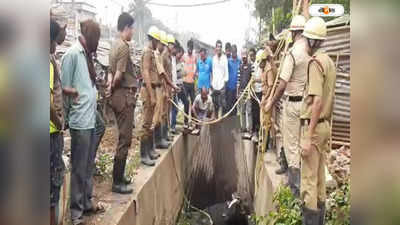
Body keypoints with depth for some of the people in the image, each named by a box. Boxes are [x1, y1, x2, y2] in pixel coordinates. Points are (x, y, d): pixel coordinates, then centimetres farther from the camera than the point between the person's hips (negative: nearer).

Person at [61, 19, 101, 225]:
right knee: (79, 167, 3)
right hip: (80, 121, -8)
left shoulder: (87, 54, 12)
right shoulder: (72, 54, -13)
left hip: (91, 118, 8)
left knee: (88, 165, 17)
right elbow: (64, 88, -12)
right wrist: (70, 111, -6)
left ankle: (86, 202, 31)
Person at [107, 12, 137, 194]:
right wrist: (113, 86, -2)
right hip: (125, 95, -10)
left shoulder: (115, 45, 14)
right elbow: (119, 75, -19)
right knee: (125, 139, -4)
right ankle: (117, 182, 2)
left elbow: (111, 71, 12)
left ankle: (119, 176, 26)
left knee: (123, 137, 17)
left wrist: (110, 85, -2)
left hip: (118, 95, 10)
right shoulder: (124, 46, -15)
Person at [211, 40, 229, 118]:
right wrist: (211, 82, 11)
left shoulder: (224, 58, -4)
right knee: (215, 103, 9)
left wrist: (225, 81, -7)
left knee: (221, 103, -9)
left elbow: (226, 71, -3)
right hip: (214, 84, 5)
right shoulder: (214, 58, 11)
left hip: (222, 84, -5)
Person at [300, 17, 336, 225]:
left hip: (313, 126, -9)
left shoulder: (315, 62, -16)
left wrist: (308, 137, -23)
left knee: (309, 179, -2)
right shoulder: (329, 61, 11)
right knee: (320, 177, 17)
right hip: (325, 125, 9)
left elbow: (317, 101, -23)